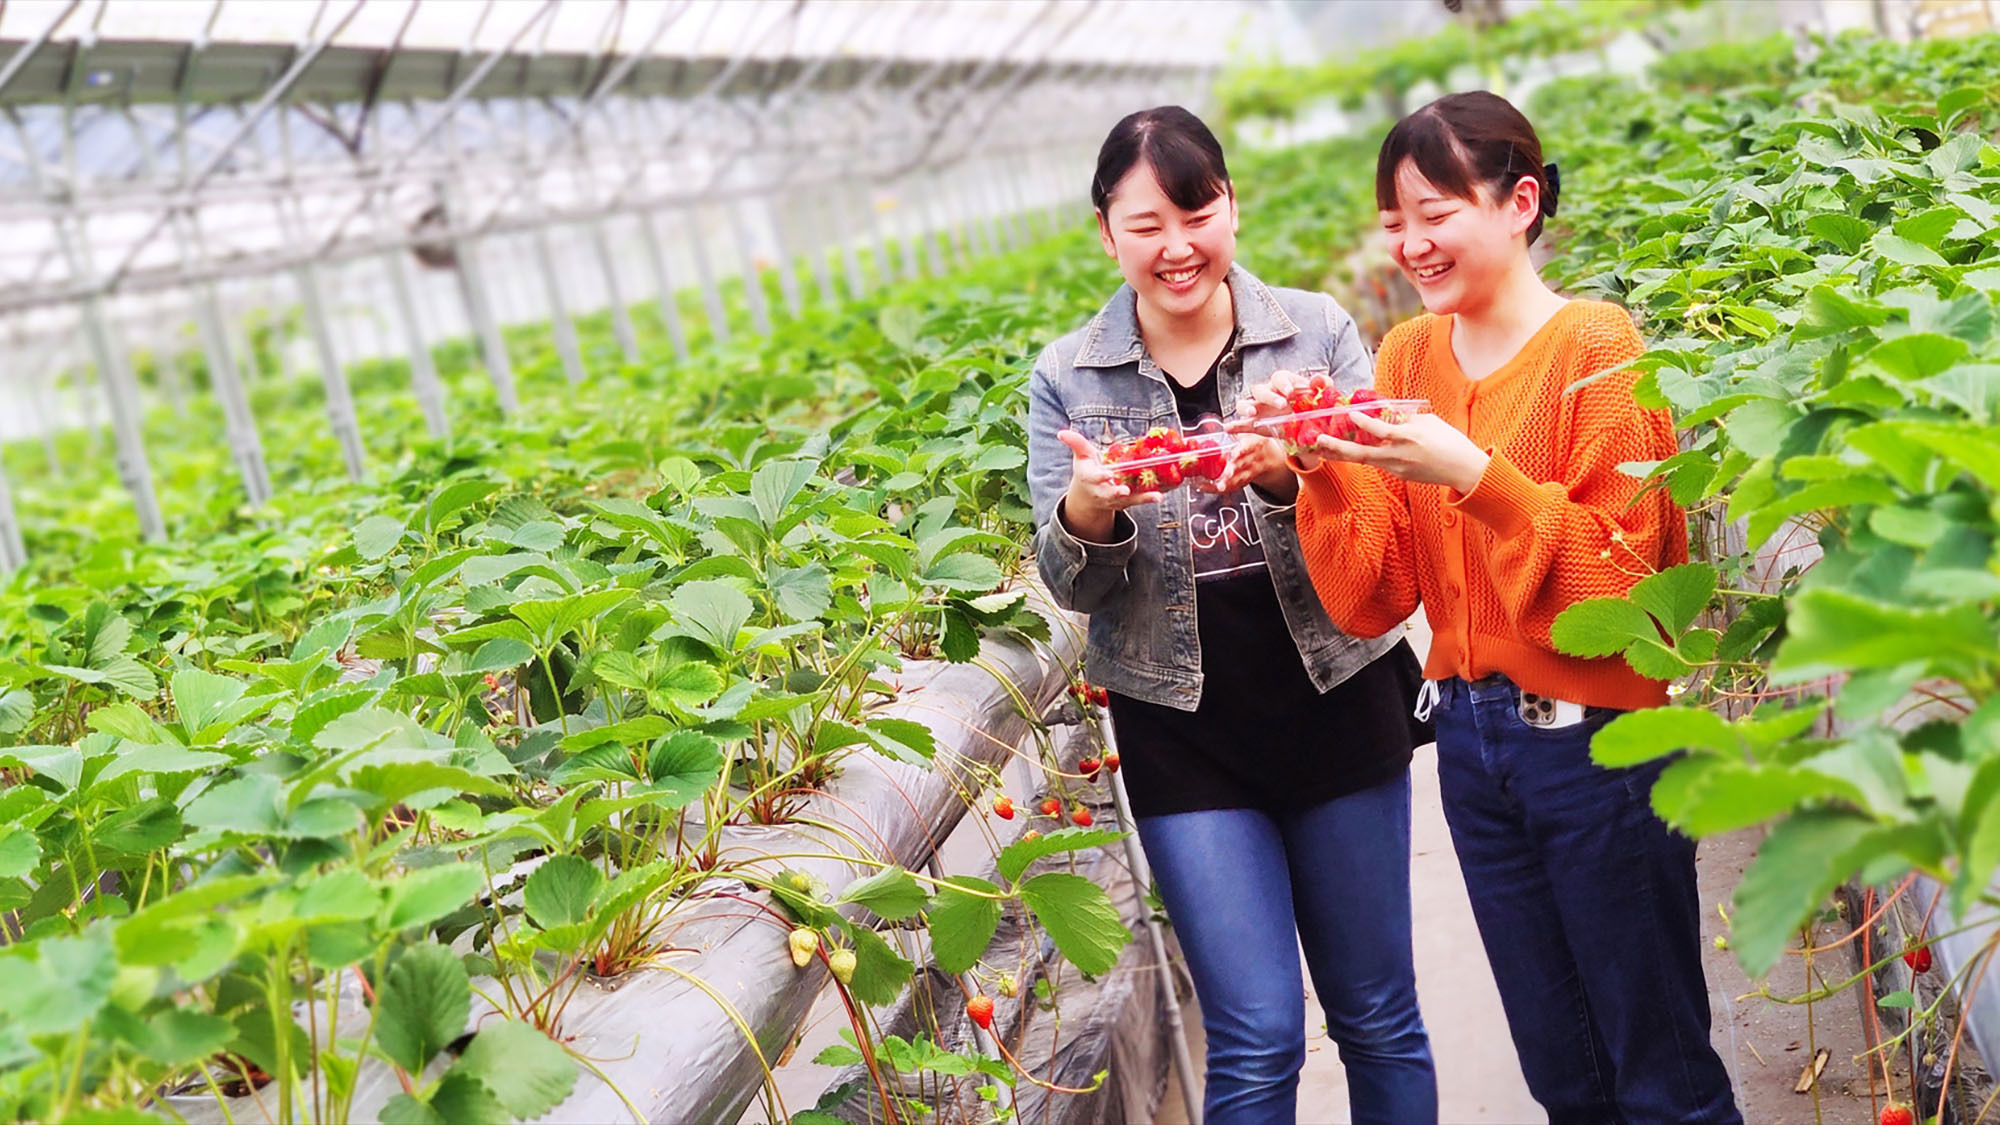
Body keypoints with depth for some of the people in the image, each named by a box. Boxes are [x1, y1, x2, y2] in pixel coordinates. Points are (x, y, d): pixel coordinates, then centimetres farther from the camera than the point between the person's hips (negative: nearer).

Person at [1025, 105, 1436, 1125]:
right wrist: (1086, 510, -23)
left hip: (1338, 704, 1)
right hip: (1184, 734, 0)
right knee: (1255, 1037, -1)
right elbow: (1071, 585, 0)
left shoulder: (1316, 332, -1)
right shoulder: (1067, 378, 0)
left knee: (1378, 1019, 12)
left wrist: (1289, 476, -27)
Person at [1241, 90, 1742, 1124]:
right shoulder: (1406, 358, 4)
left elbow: (1621, 580, -16)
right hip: (1469, 738, 5)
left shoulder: (1593, 344, -11)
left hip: (1595, 739, -5)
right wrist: (1323, 476, -15)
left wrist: (1473, 476, -26)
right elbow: (1372, 602, 2)